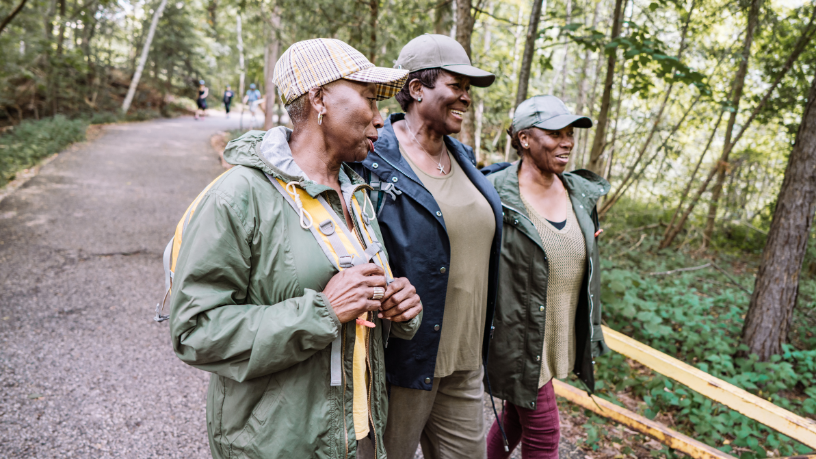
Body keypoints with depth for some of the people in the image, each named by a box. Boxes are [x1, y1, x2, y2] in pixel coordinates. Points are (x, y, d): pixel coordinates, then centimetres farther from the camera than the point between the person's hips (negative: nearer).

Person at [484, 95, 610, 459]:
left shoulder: (581, 194, 4)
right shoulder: (496, 197, -17)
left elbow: (585, 271, 13)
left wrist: (588, 337, 16)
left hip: (558, 339, 7)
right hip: (518, 340, -6)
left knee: (517, 416, 20)